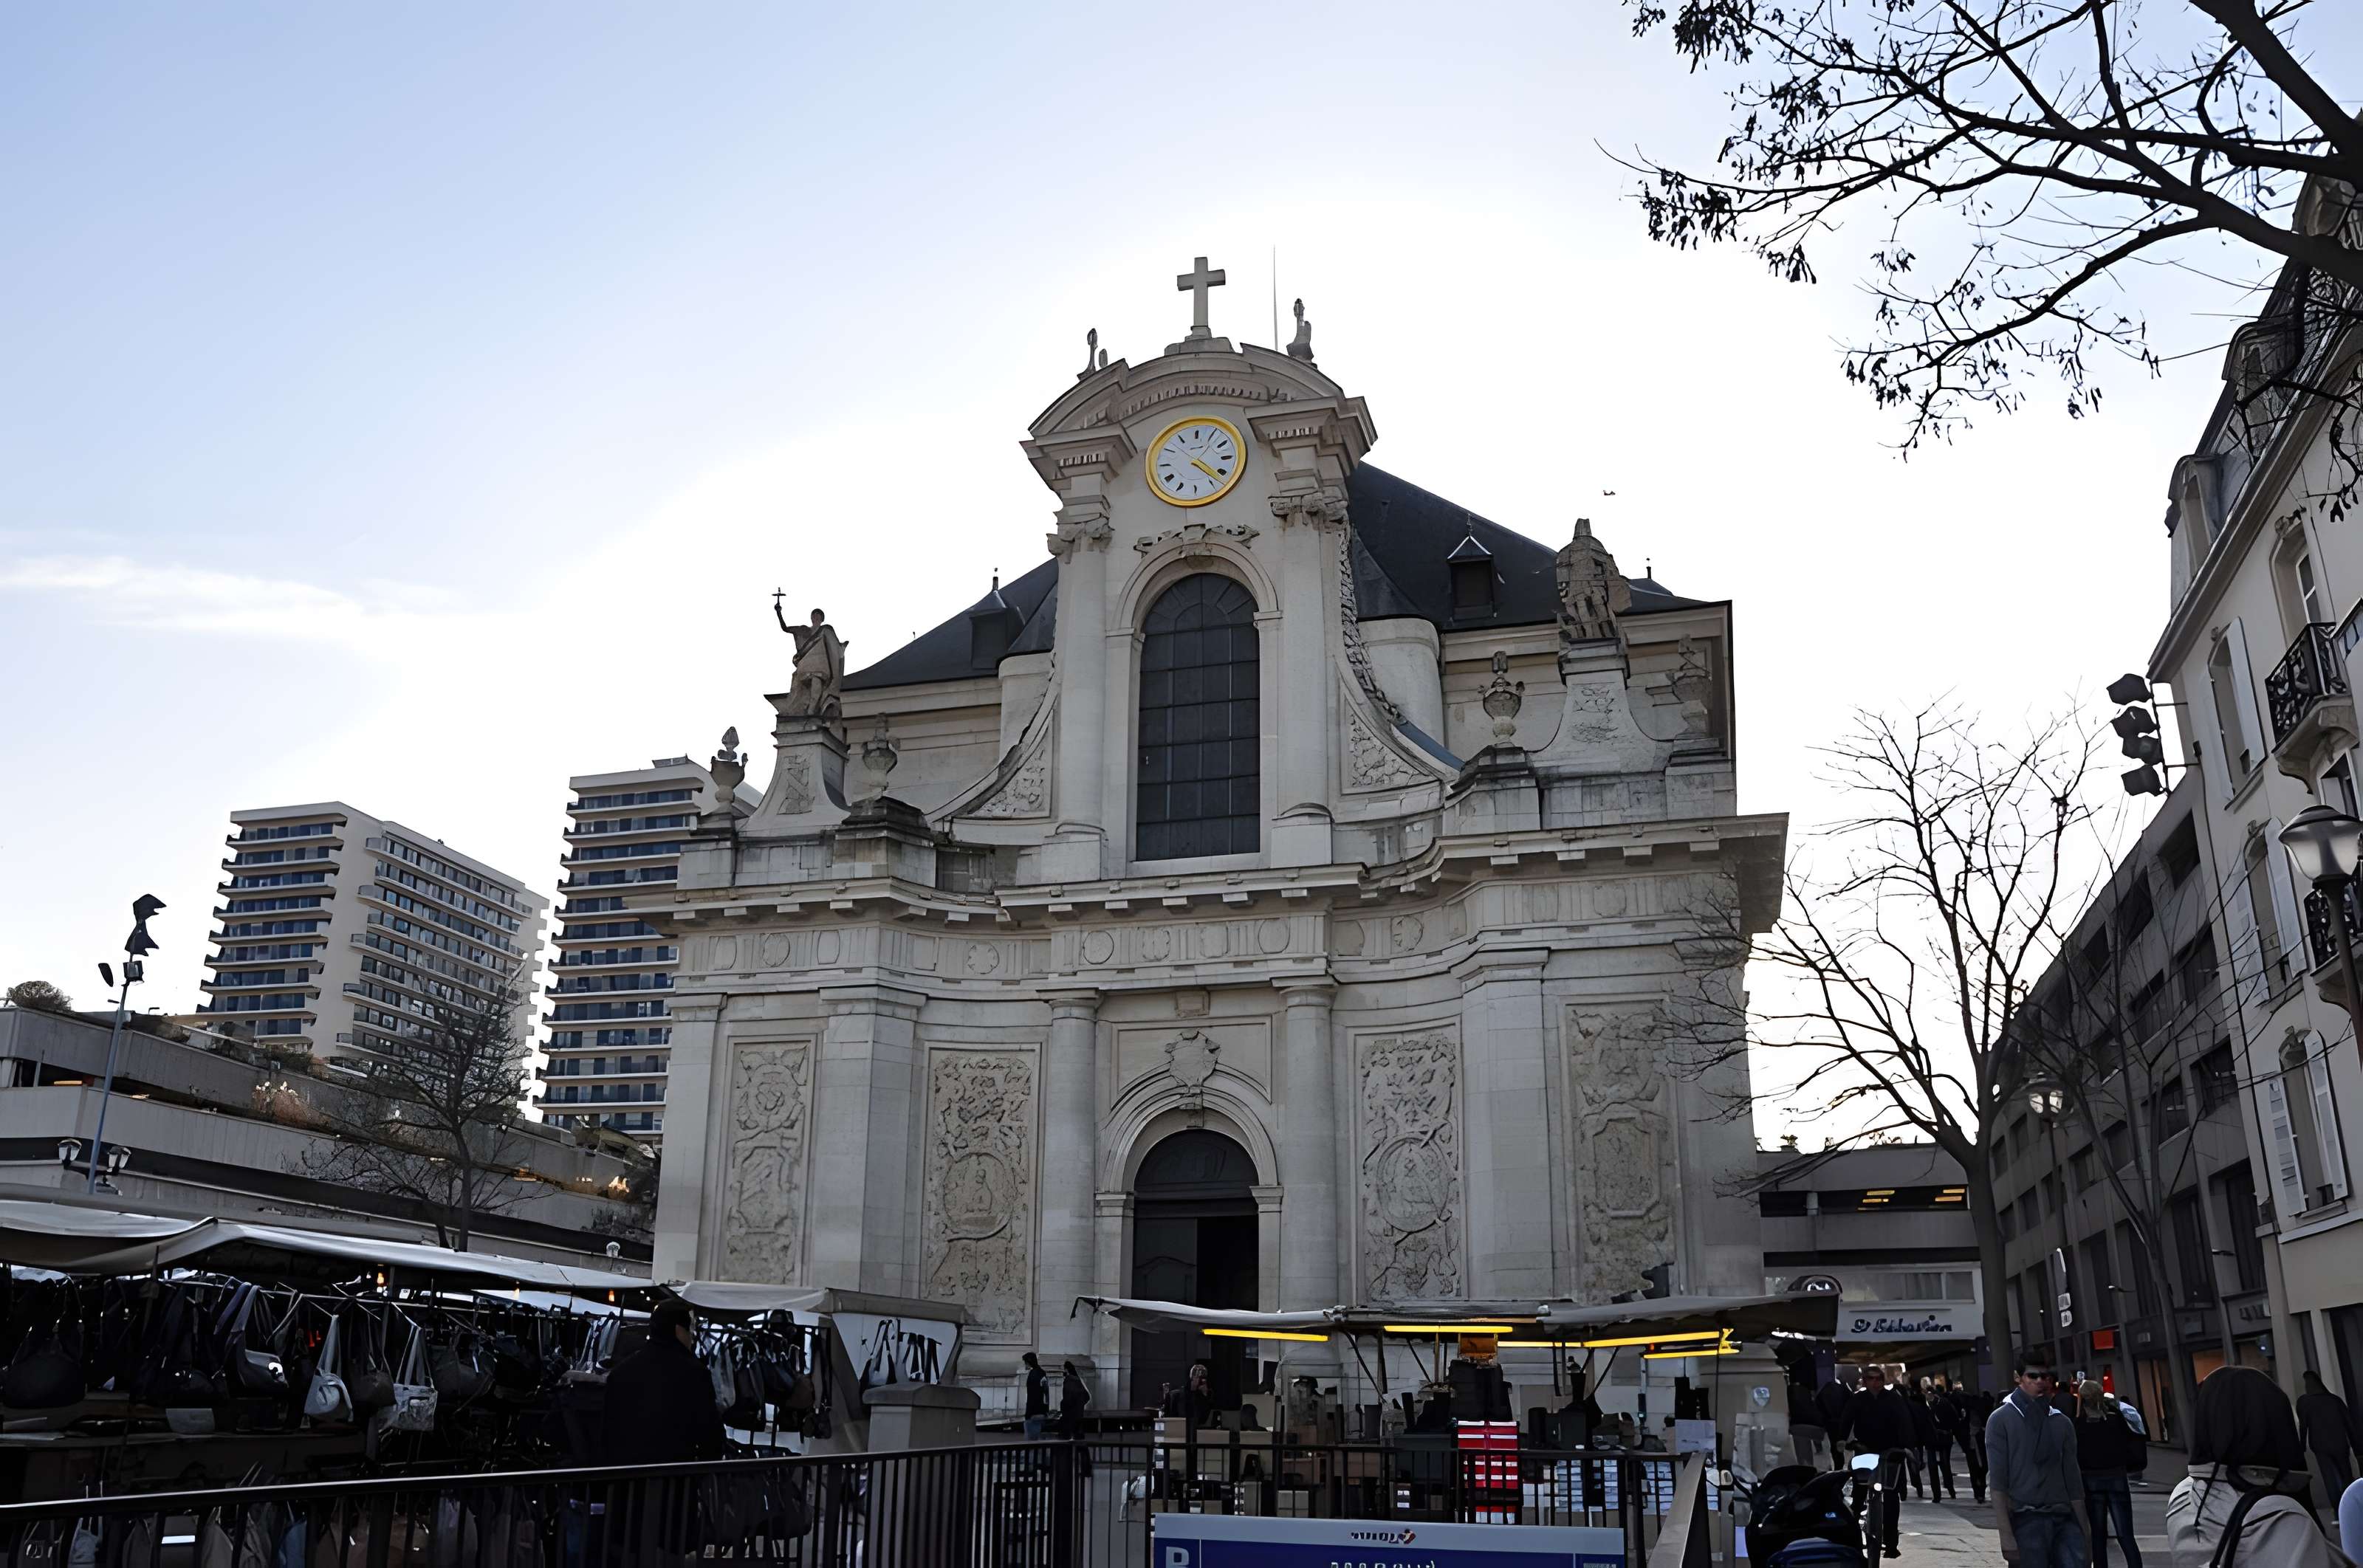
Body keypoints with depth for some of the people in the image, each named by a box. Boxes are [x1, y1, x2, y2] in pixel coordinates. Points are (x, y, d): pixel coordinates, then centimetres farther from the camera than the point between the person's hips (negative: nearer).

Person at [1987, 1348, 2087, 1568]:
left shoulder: (2062, 1423, 12)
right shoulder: (2001, 1420, 0)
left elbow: (2073, 1482, 13)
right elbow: (1998, 1483, -4)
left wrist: (2083, 1531, 7)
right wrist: (2006, 1535, -11)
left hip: (2065, 1518, 3)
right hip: (2027, 1520, -3)